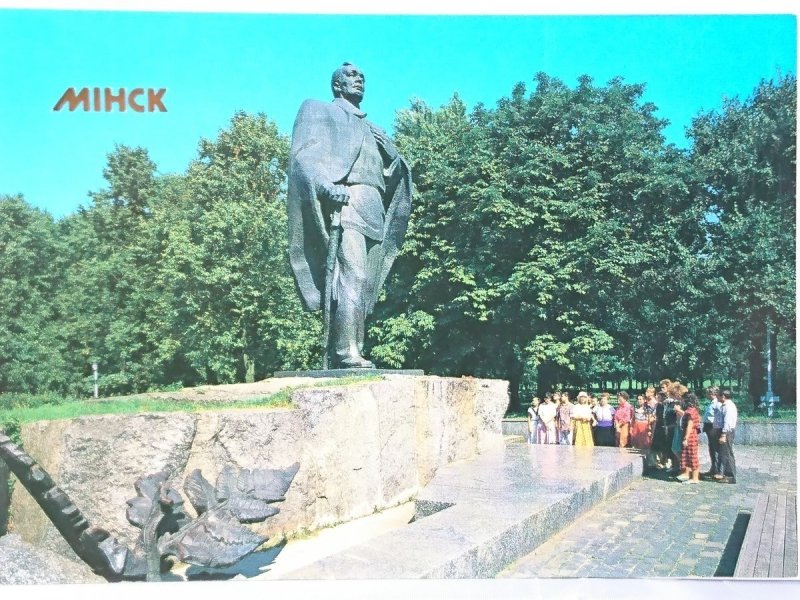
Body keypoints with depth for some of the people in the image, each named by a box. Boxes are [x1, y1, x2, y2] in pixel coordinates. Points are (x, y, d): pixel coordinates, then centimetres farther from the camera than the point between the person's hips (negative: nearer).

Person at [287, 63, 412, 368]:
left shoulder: (367, 126, 33)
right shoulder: (321, 112, 13)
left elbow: (394, 165, 29)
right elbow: (305, 155, -5)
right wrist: (328, 186, -22)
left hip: (372, 208, 8)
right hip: (345, 201, -7)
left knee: (363, 282, 1)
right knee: (353, 276, -20)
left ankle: (335, 349, 3)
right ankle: (348, 351, -25)